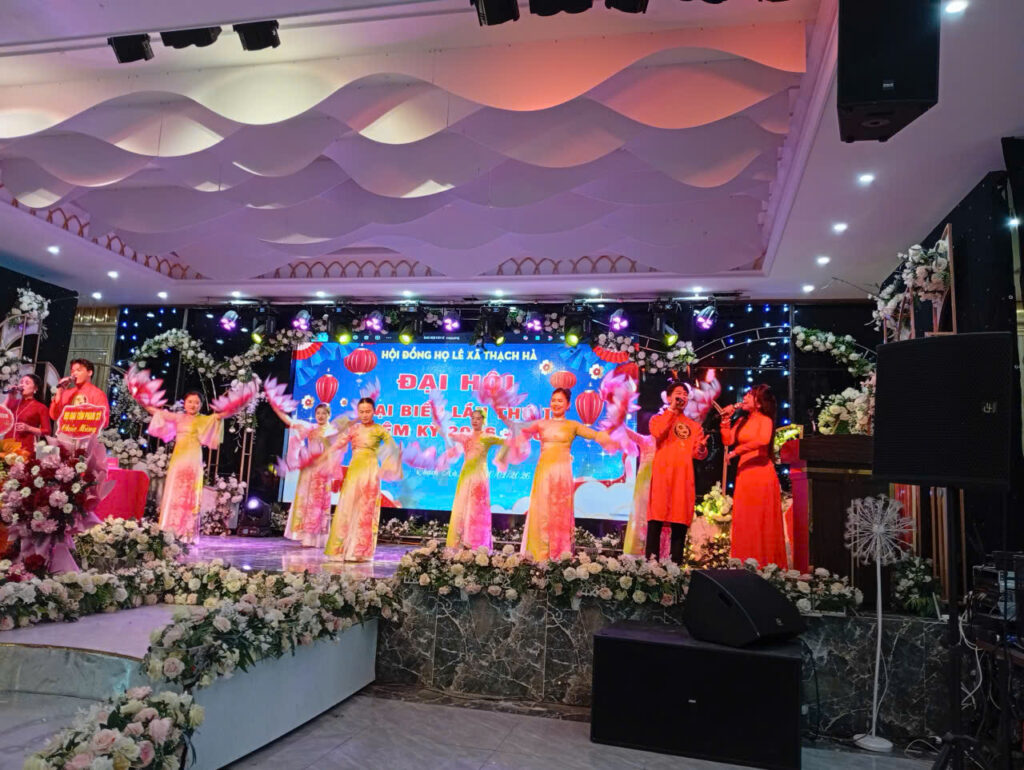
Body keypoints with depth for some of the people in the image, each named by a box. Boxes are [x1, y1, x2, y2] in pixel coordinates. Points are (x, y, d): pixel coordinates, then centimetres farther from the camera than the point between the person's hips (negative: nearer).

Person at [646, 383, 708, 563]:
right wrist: (671, 409, -5)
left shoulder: (694, 425, 21)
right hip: (662, 474, -3)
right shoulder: (659, 418, 12)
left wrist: (701, 449, -12)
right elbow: (657, 433, -12)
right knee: (656, 520, -9)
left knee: (680, 524, 0)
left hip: (684, 476, 3)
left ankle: (676, 565, 3)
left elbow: (699, 454, 12)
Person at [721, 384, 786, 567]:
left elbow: (763, 440, -23)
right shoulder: (741, 420, 16)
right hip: (744, 473, 6)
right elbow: (727, 440, 7)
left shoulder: (765, 420, -3)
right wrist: (726, 418, 3)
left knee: (762, 522, -4)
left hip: (761, 472, -6)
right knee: (743, 522, 5)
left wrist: (736, 451, -18)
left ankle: (766, 565, 1)